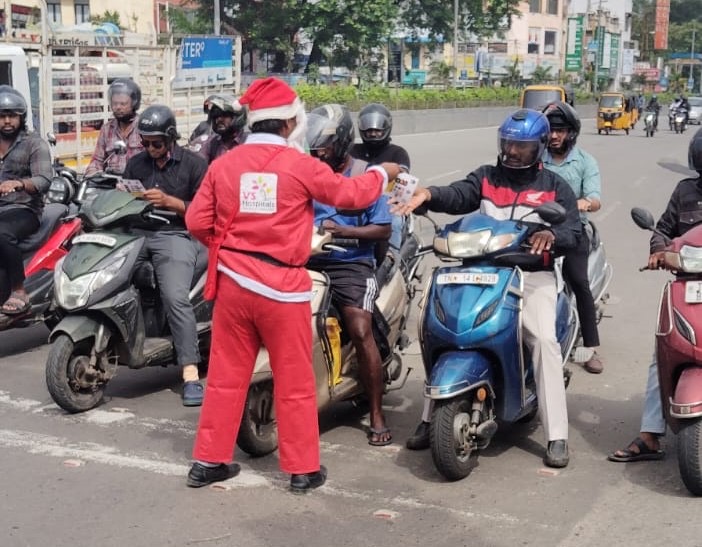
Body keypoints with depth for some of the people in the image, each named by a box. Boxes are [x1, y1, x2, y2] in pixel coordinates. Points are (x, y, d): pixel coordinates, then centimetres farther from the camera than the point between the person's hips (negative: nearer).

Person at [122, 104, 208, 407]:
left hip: (175, 235, -5)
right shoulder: (135, 163, 20)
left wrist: (169, 201, -13)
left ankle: (190, 374, -27)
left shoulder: (193, 164, 5)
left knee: (176, 298, -27)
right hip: (137, 232, 5)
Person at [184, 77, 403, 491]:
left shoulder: (224, 164, 2)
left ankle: (209, 461, 21)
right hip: (281, 284, -4)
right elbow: (349, 195, 2)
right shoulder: (300, 165, -9)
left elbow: (197, 221, 2)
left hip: (233, 281, 4)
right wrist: (383, 173, 21)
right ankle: (303, 468, 16)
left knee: (226, 374, 14)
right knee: (294, 380, 7)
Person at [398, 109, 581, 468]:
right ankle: (429, 419, 3)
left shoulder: (555, 187, 11)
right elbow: (457, 195, -6)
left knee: (543, 338, -22)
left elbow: (573, 231, 0)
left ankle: (557, 436, -17)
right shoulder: (486, 178, 14)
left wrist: (551, 235, -25)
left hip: (531, 273, -2)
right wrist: (427, 194, -29)